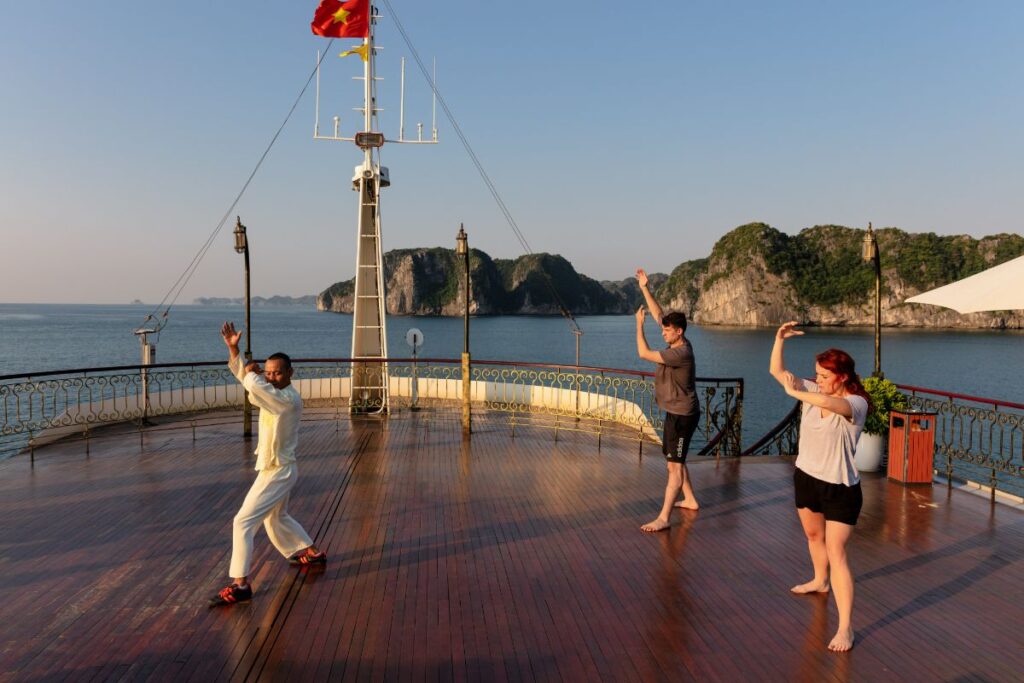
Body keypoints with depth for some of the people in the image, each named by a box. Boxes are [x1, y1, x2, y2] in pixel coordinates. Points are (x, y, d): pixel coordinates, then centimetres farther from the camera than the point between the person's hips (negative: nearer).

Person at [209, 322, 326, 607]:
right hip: (275, 469, 10)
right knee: (276, 518, 28)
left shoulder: (289, 399, -23)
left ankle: (240, 584, -8)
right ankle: (312, 552, 45)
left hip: (277, 472, -10)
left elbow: (255, 386, -37)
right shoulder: (274, 393, 5)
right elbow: (246, 377, 4)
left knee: (244, 521, -12)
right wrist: (233, 349, -9)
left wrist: (252, 374, -15)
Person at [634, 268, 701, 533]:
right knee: (674, 459, 22)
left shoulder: (681, 353, -24)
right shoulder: (677, 343, 3)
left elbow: (644, 353, -22)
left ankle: (664, 518, -9)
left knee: (674, 465, -9)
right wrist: (645, 289, 5)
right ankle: (690, 500, 37)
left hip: (682, 414, -10)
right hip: (675, 411, 10)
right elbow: (659, 314, 9)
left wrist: (639, 324, -11)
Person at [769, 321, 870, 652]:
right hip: (806, 477, 7)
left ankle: (845, 627, -6)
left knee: (836, 552, -11)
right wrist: (780, 338, -18)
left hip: (840, 488, -7)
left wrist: (794, 392, -33)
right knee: (813, 535, 27)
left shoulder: (856, 404, -21)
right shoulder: (813, 391, -3)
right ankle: (820, 581, 54)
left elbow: (830, 403, -45)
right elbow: (777, 370, -5)